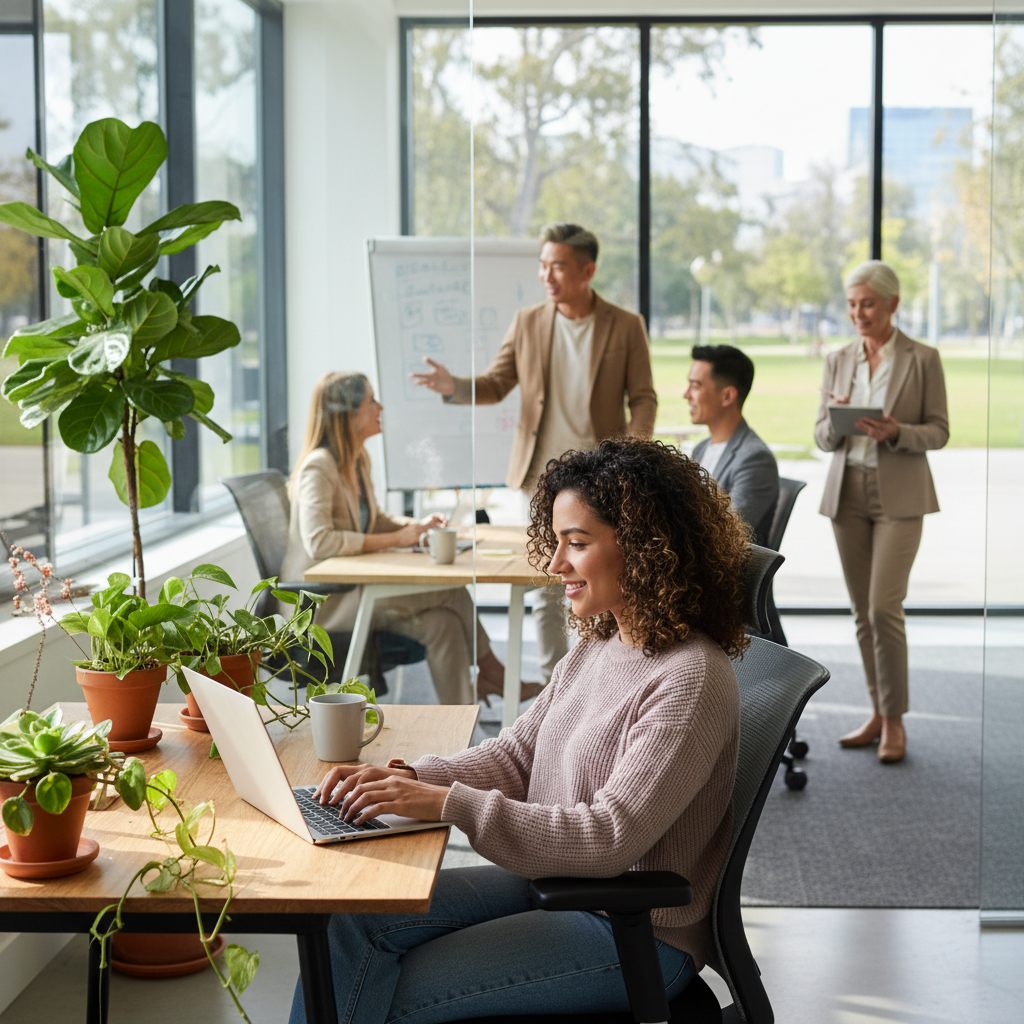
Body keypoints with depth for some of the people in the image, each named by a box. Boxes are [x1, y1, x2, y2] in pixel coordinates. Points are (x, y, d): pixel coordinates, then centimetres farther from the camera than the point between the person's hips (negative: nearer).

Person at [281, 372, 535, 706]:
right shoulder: (318, 467, -18)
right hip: (319, 600, -9)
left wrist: (417, 525, 4)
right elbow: (318, 542, -29)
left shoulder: (356, 461, 12)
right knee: (449, 591, -18)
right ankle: (489, 671, 1)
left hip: (350, 587, 9)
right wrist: (394, 539, -23)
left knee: (441, 621, -16)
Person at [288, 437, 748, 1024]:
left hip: (634, 933, -8)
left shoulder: (691, 679, -22)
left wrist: (449, 804, -28)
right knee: (354, 918, -7)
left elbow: (609, 838, -27)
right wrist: (406, 778, -9)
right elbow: (514, 757, 10)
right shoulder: (597, 648, 7)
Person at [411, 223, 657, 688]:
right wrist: (453, 386, -11)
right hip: (542, 476, 2)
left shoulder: (626, 326, -1)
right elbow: (496, 384, 8)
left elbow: (643, 398, 1)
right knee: (546, 588, 7)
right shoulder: (528, 322, 6)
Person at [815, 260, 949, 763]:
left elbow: (938, 431, -2)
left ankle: (895, 720, 1)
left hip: (899, 496, -4)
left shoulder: (922, 359, -3)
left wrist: (897, 433, -21)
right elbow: (821, 437, 8)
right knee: (862, 611, 7)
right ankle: (878, 713, 18)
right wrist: (836, 423, -14)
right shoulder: (838, 361, 8)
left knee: (883, 607, -12)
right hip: (847, 492, 4)